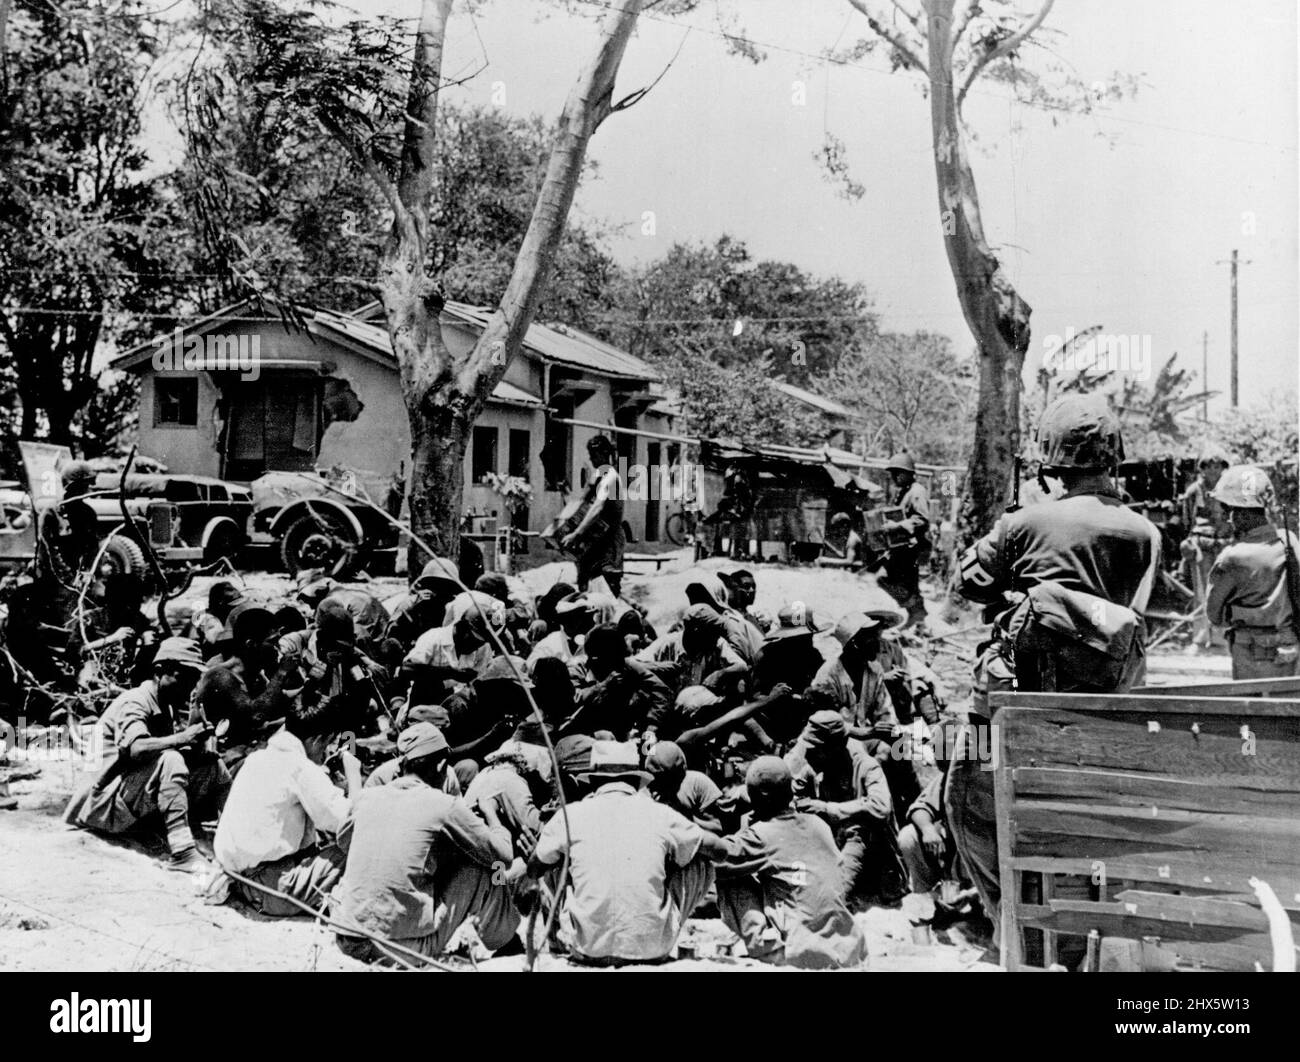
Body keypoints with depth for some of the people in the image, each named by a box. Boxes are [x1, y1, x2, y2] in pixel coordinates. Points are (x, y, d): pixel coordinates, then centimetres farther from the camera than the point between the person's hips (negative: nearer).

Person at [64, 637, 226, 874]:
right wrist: (182, 738, -33)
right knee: (169, 760, -33)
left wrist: (195, 729, -17)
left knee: (213, 766, 0)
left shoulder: (168, 707, 11)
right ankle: (182, 853, -37)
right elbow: (136, 749, -36)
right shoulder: (135, 702, -16)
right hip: (110, 803, -9)